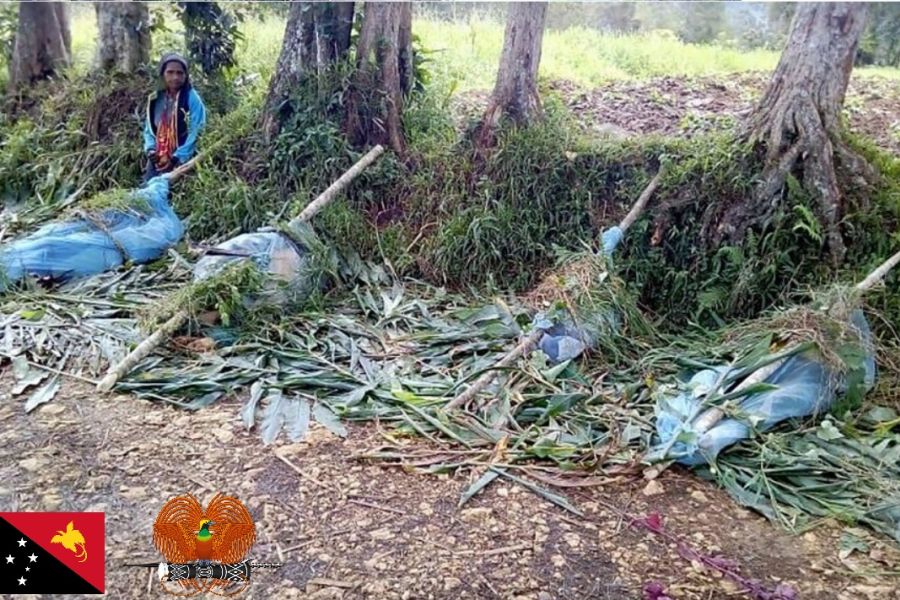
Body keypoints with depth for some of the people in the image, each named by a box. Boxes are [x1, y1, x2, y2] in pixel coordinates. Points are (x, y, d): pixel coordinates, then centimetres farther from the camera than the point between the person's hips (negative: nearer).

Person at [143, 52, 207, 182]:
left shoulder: (192, 99, -7)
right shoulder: (154, 100, 11)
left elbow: (196, 133, -13)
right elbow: (148, 129, 18)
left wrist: (177, 158, -17)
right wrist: (150, 149, -1)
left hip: (181, 162, -6)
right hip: (157, 161, 6)